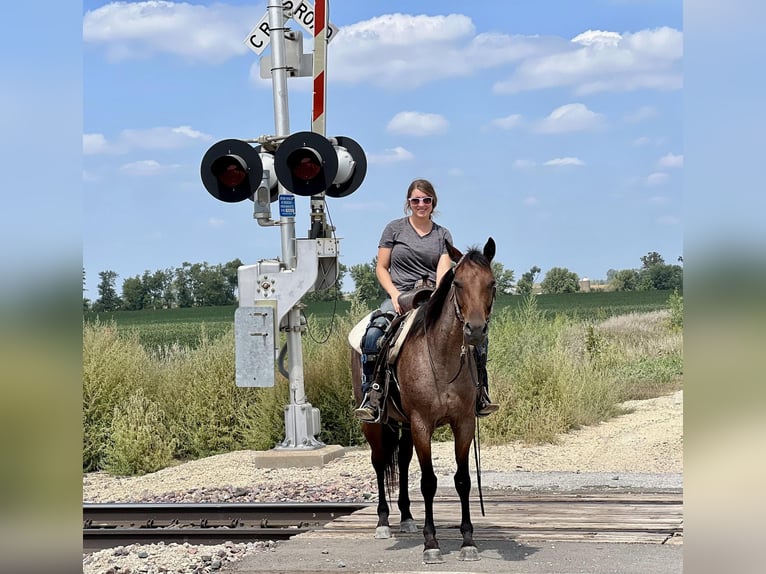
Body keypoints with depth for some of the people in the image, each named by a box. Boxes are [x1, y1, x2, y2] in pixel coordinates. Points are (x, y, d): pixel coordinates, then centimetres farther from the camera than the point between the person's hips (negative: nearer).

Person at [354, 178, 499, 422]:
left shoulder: (443, 235, 14)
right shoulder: (394, 229, 10)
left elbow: (443, 271, 0)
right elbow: (381, 268, 7)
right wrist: (394, 293, -10)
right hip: (400, 295, -1)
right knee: (373, 335, -32)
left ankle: (480, 396, -10)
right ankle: (370, 396, -27)